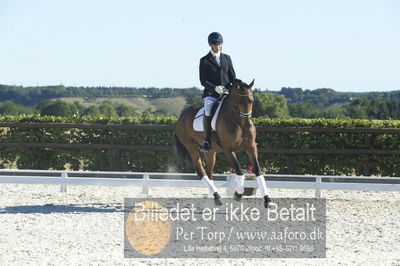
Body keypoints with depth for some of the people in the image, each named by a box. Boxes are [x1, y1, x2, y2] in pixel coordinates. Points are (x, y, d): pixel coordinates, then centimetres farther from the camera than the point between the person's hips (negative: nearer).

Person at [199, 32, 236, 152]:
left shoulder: (227, 58, 14)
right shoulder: (204, 61, 3)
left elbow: (232, 77, 15)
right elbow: (203, 81, -3)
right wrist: (215, 88, -20)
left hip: (226, 93, 4)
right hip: (211, 94, -4)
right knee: (208, 111, -32)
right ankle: (206, 140, -29)